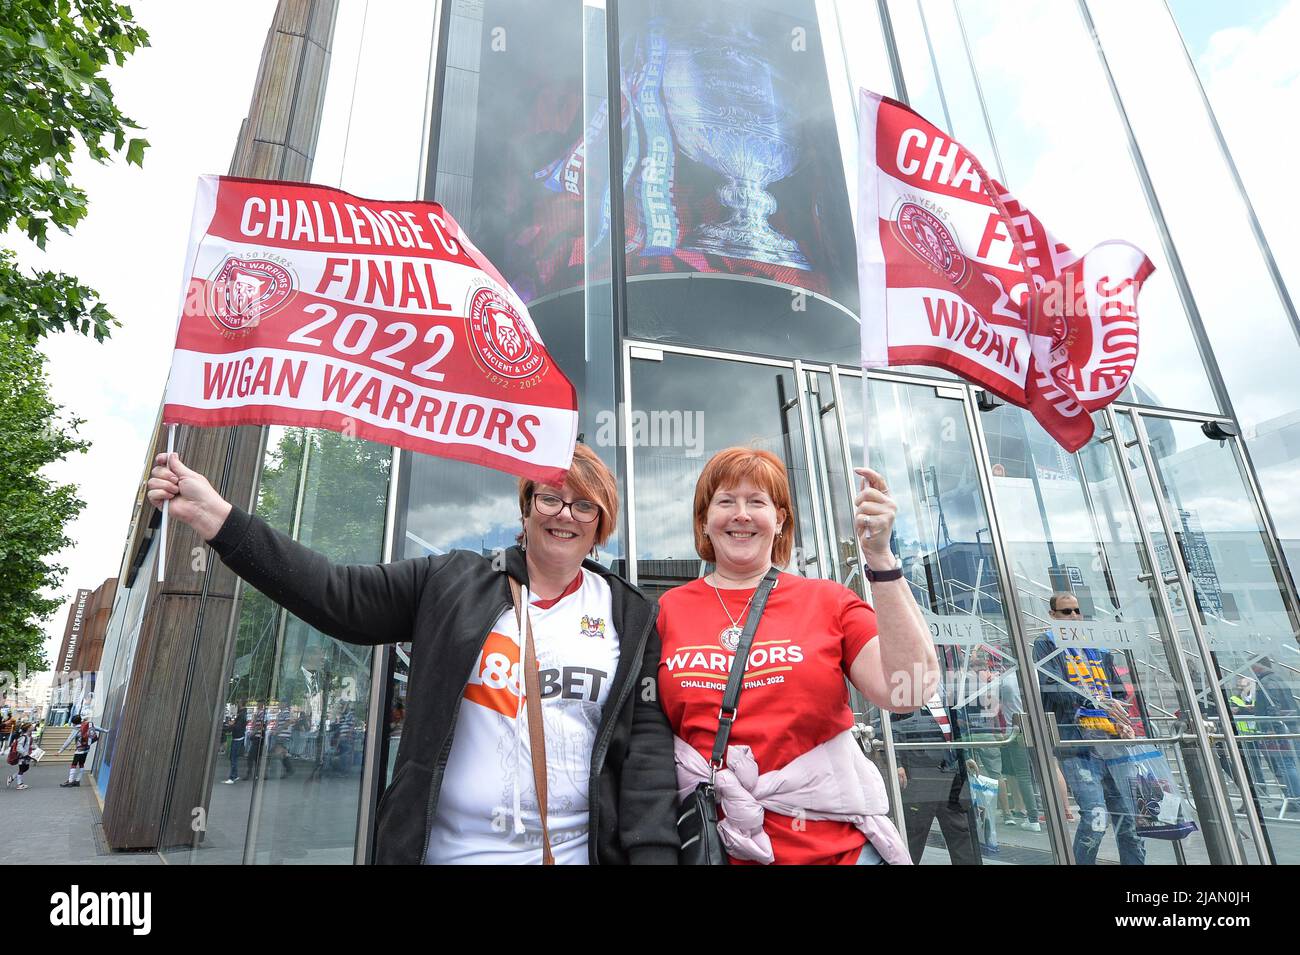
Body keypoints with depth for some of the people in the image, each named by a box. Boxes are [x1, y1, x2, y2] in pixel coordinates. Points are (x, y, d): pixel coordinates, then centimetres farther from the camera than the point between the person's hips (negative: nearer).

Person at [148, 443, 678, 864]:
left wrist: (652, 853, -11)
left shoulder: (631, 618, 1)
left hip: (574, 851, 0)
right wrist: (212, 513, -11)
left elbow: (648, 745, -2)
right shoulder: (451, 583, 0)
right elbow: (336, 595, -5)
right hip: (443, 849, 1)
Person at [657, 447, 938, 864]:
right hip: (714, 848, 1)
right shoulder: (667, 610, -2)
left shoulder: (827, 601, -3)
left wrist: (880, 556, -21)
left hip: (839, 846, 0)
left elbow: (907, 692, -17)